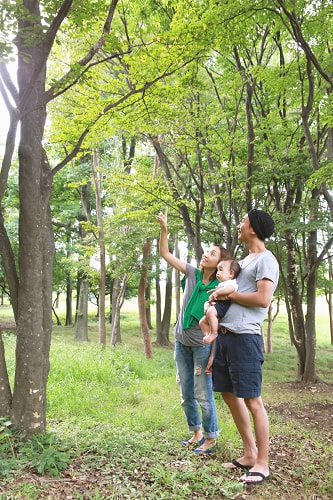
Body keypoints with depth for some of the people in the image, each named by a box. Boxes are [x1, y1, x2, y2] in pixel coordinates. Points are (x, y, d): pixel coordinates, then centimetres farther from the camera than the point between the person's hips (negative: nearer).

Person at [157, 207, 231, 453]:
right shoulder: (192, 273, -2)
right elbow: (165, 254, -3)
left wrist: (214, 353, -16)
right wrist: (164, 228, -16)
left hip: (203, 346, -5)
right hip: (182, 343, 5)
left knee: (203, 395, 0)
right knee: (186, 395, 15)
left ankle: (211, 438, 20)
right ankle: (196, 433, 33)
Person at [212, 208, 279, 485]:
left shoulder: (266, 260, -7)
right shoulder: (244, 260, 20)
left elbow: (263, 299, -19)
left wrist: (228, 294, -10)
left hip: (244, 337, -10)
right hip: (225, 334, 10)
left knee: (252, 399, -3)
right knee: (229, 394, 14)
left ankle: (262, 463, 10)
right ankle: (250, 454, 26)